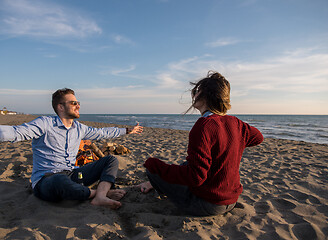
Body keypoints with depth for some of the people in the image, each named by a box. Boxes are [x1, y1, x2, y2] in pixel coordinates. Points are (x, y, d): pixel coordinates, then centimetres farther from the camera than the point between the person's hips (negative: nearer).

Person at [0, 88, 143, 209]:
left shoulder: (79, 128, 12)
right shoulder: (45, 123, -7)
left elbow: (102, 133, 23)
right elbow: (17, 132, -21)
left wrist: (127, 131, 29)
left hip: (72, 175, 7)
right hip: (45, 180, -7)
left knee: (111, 160, -1)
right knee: (61, 181, -44)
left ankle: (100, 197, -28)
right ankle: (103, 192, -19)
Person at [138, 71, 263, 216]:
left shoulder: (204, 125, -26)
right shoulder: (235, 123, -3)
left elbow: (195, 176, -30)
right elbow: (258, 137, 19)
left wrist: (153, 164, -23)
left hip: (206, 206, -8)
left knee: (152, 168, 2)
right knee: (188, 163, 29)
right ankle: (154, 184, 43)